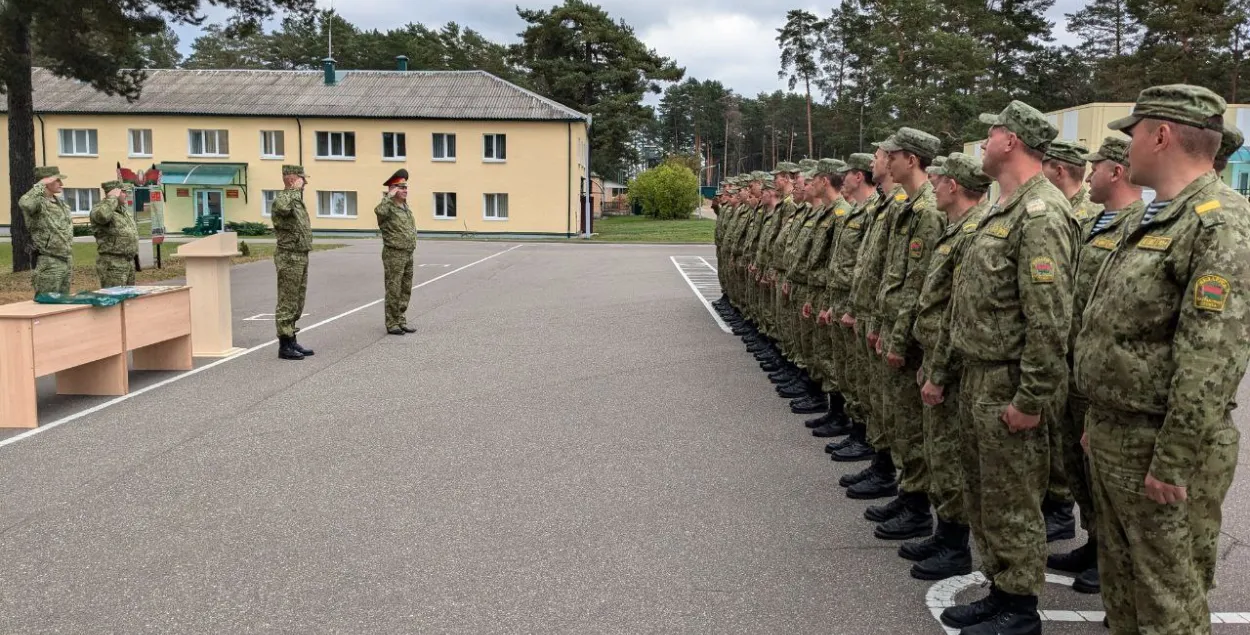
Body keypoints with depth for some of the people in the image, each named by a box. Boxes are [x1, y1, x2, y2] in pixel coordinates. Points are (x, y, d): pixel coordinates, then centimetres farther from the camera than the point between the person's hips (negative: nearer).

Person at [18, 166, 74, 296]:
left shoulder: (61, 203, 14)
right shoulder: (38, 202, -12)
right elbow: (24, 203, -38)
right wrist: (40, 185, -25)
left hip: (65, 261, 8)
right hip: (48, 264, -8)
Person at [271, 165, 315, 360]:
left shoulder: (297, 201, 16)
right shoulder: (281, 199, -14)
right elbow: (282, 207, -41)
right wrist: (295, 189, -27)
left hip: (301, 257, 10)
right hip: (289, 258, -10)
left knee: (297, 303, 14)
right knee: (287, 304, -4)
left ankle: (292, 341, 21)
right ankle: (284, 346, 0)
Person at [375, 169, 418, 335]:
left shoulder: (406, 208, 13)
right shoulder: (388, 208, -13)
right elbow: (379, 211, -39)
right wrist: (389, 196, -28)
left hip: (408, 254, 8)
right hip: (394, 255, -8)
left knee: (405, 291, 13)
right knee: (393, 291, -3)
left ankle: (401, 321, 22)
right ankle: (392, 324, 5)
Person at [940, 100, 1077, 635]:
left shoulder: (1041, 213, -18)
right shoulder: (1005, 209, 15)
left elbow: (1050, 319, -24)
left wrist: (1031, 399, -23)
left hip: (1009, 386, -10)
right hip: (979, 375, 10)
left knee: (1012, 503, 3)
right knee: (983, 493, 18)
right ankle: (999, 591, 32)